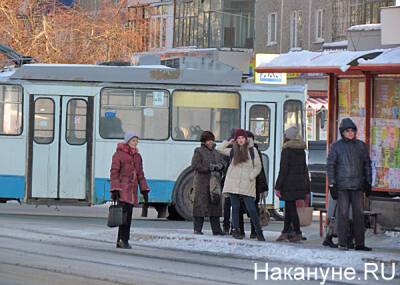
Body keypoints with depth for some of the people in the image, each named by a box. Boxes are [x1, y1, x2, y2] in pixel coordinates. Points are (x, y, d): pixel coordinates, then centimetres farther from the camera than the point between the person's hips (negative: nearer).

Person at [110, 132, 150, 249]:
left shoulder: (137, 156, 17)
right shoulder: (119, 154, -3)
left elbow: (140, 174, 22)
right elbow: (114, 173, -7)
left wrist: (144, 190, 17)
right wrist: (115, 190, -15)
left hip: (132, 190, 7)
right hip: (122, 190, -7)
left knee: (128, 216, 5)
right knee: (125, 213, -16)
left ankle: (122, 241, 9)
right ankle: (122, 239, -13)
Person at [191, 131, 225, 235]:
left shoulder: (215, 152, 19)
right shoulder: (199, 152, 0)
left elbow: (221, 164, 16)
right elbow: (195, 165, -11)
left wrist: (219, 166, -8)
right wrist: (209, 167, -16)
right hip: (202, 182, -6)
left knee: (215, 204, 5)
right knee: (200, 204, -7)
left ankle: (216, 230, 7)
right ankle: (197, 229, -3)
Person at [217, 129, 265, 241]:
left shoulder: (252, 151, 4)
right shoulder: (233, 151, 12)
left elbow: (258, 167, 6)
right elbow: (219, 149, 20)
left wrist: (251, 176, -6)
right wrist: (228, 142, 14)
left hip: (247, 185, -3)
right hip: (233, 184, 3)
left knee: (251, 209, -7)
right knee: (235, 207, 5)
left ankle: (259, 232, -3)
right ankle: (235, 230, 10)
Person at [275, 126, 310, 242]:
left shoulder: (286, 151, -11)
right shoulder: (302, 151, 9)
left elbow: (283, 170, -14)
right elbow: (305, 169, 13)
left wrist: (278, 186, -11)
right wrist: (306, 188, 18)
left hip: (289, 184, -7)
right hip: (300, 183, 7)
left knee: (291, 208, -3)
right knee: (288, 207, 15)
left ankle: (298, 233, -5)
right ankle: (285, 232, 18)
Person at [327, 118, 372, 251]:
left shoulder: (361, 146, 11)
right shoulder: (336, 147, 3)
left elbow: (367, 164, 16)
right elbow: (330, 165, 2)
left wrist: (368, 183, 11)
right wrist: (332, 185, -5)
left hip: (358, 185, 3)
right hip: (342, 185, -3)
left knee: (359, 214, 2)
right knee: (343, 213, -4)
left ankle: (360, 243, 7)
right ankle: (343, 243, 0)